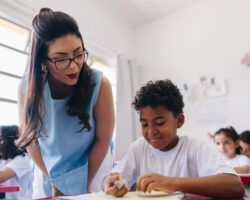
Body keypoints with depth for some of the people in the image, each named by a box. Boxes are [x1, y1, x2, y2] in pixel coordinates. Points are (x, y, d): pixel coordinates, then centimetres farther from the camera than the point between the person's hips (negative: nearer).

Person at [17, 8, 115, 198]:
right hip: (48, 173, 2)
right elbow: (30, 138, -7)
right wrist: (53, 181, -5)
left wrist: (84, 184, -8)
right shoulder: (28, 86, -18)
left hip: (92, 170, -1)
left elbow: (103, 140, -16)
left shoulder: (99, 84, -25)